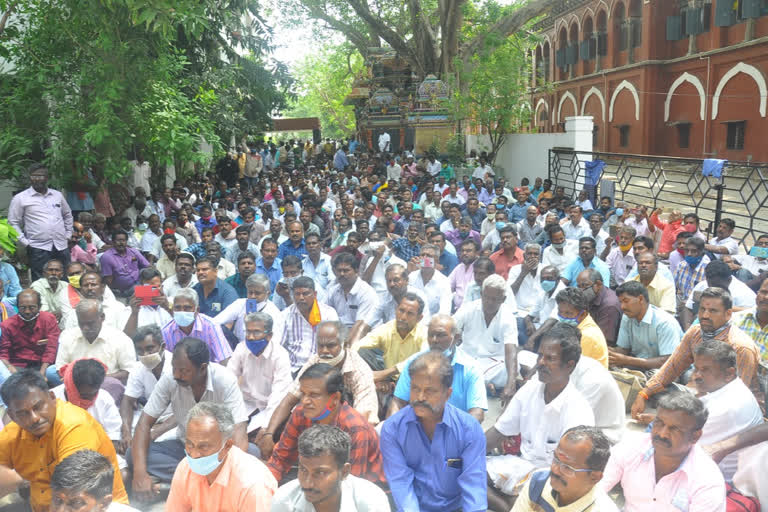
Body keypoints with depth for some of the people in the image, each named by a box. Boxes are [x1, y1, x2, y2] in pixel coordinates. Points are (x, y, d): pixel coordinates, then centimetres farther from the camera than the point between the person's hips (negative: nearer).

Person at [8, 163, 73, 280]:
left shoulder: (57, 195, 12)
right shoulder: (20, 198, 0)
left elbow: (67, 215, 25)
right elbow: (13, 223, 1)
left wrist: (68, 234, 15)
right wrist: (25, 242, -7)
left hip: (62, 246, 4)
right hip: (38, 249, -4)